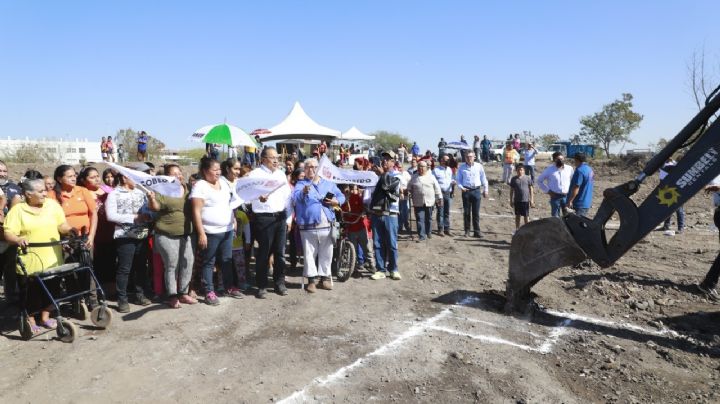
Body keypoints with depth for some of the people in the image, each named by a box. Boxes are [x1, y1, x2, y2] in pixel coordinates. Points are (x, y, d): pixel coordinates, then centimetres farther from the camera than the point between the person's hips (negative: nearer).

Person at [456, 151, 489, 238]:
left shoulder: (479, 166, 3)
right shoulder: (461, 167, 2)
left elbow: (483, 178, 9)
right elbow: (458, 179, 6)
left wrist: (485, 190, 9)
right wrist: (461, 187, -11)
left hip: (476, 190, 0)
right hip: (466, 191, 0)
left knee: (476, 213, 2)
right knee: (466, 212, 6)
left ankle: (477, 232, 6)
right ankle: (467, 231, 15)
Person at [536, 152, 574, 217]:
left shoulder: (569, 169, 0)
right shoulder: (549, 170, -6)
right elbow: (539, 180, 3)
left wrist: (570, 190, 4)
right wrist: (547, 191, -3)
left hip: (567, 196, 2)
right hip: (555, 197, -2)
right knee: (555, 217, 6)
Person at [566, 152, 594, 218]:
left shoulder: (579, 170, -18)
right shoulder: (590, 169, 13)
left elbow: (576, 188, -23)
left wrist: (570, 201, -20)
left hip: (580, 203, -9)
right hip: (587, 202, 9)